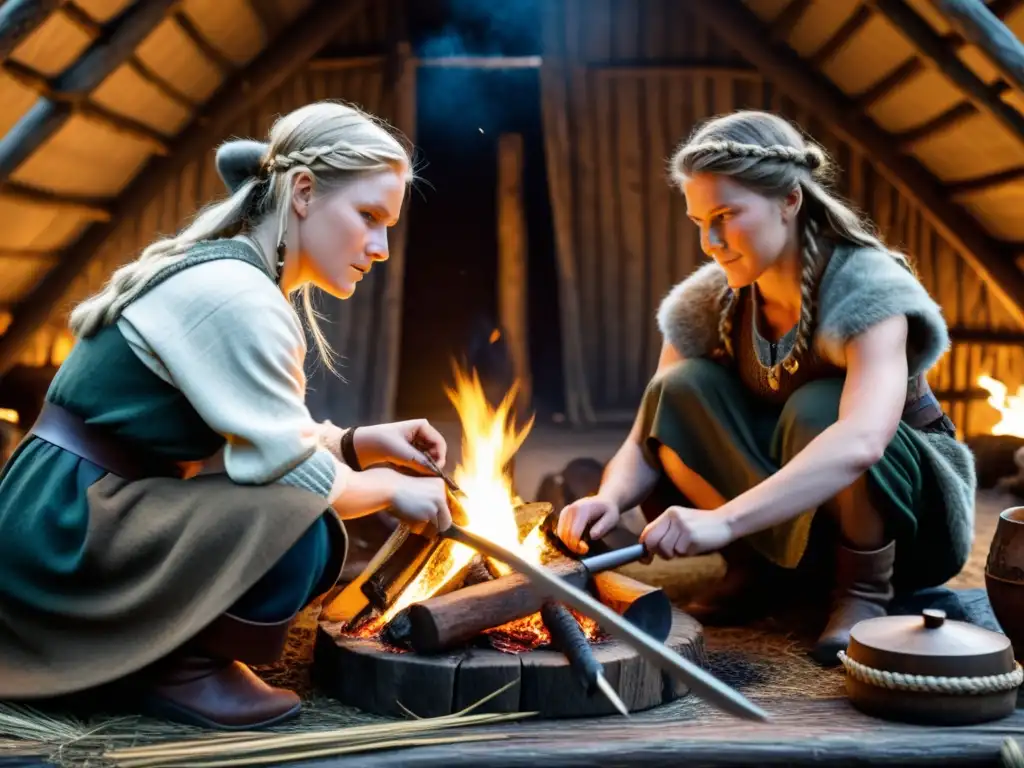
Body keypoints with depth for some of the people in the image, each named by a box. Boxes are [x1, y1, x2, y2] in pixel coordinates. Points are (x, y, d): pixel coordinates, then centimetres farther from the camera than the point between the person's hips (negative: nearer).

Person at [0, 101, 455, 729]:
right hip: (61, 536, -10)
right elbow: (295, 476, -18)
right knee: (306, 530, -24)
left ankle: (157, 649, 12)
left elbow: (270, 434, 16)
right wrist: (392, 489, -1)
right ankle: (178, 669, -4)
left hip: (77, 515, 10)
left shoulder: (224, 274, 10)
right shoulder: (234, 296, -21)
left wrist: (363, 441, 2)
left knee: (298, 515, 11)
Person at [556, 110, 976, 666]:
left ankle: (864, 588, -14)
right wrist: (610, 499, -34)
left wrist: (725, 519, -54)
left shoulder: (867, 288, -26)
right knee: (682, 390, -20)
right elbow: (649, 439, -12)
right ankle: (758, 564, -7)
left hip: (909, 510, -4)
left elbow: (861, 442, -45)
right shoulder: (710, 302, -10)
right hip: (778, 514, 4)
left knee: (816, 408, -35)